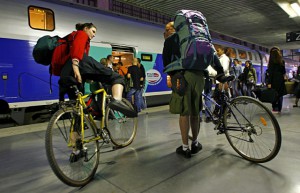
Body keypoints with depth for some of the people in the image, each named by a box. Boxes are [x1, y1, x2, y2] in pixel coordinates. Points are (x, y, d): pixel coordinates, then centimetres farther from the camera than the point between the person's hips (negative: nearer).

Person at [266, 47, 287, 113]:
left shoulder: (272, 61, -9)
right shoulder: (282, 61, 9)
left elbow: (270, 73, -13)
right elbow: (283, 71, 13)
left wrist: (269, 83, -13)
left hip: (274, 80, -6)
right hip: (281, 80, 6)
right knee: (280, 94, 10)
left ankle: (275, 109, 2)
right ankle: (279, 109, 16)